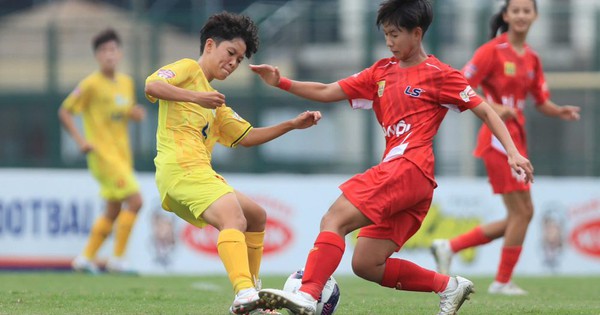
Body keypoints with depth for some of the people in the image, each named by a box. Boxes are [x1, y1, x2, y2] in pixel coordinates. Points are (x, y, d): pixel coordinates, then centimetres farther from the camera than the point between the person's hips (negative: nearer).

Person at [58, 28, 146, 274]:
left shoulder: (126, 82, 11)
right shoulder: (91, 84, -10)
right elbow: (64, 112, -6)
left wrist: (136, 113, 1)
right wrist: (80, 140, -17)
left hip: (122, 156, 8)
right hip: (103, 154, -8)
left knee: (113, 210, 11)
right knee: (134, 200, -16)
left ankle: (86, 258, 19)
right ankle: (117, 258, -10)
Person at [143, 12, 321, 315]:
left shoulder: (214, 102, 32)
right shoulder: (188, 69, 6)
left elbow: (245, 136, 32)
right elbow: (152, 85, -14)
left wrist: (292, 125, 23)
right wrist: (195, 97, -25)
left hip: (199, 173, 10)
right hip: (181, 167, -10)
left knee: (256, 216, 21)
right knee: (235, 219, -29)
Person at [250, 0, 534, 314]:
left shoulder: (438, 74, 3)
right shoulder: (382, 72, 22)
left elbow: (484, 111, 2)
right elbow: (326, 92, 20)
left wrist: (512, 152, -9)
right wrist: (282, 83, 8)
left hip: (410, 168, -8)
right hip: (393, 169, 8)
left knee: (334, 218, -22)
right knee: (365, 265, 3)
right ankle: (448, 286, 10)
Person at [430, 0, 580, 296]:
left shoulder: (531, 58, 12)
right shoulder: (493, 51, -10)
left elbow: (542, 102, 17)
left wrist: (560, 112, -4)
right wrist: (495, 108, -25)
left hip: (516, 137, 8)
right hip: (499, 137, -8)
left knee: (520, 215, 10)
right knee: (521, 212, -6)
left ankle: (449, 247, 15)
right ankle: (502, 281, 6)